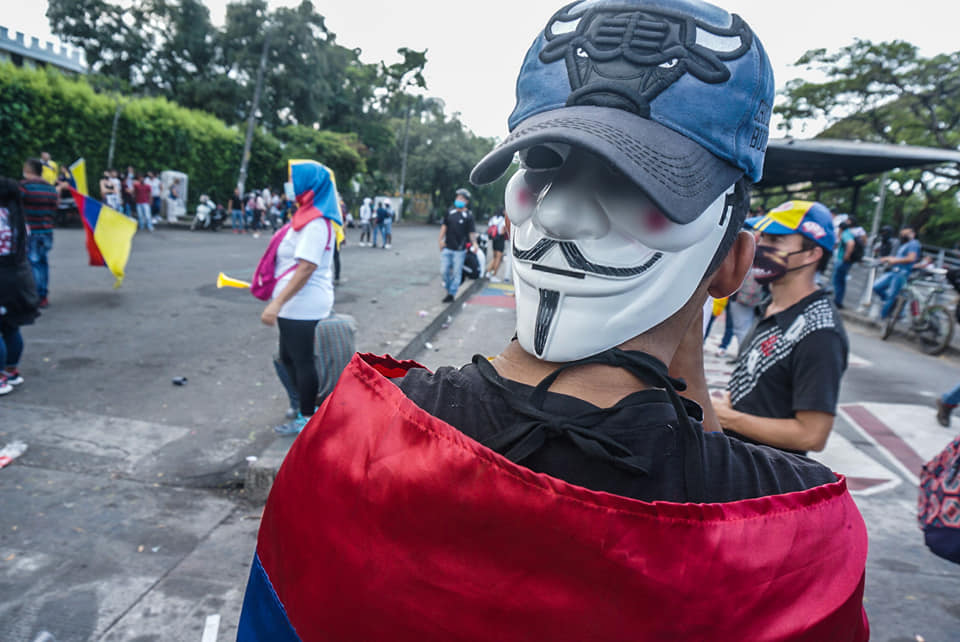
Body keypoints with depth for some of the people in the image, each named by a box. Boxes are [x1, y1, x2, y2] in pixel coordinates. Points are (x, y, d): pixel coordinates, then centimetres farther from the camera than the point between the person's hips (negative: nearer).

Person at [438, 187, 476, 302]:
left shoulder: (468, 216, -4)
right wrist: (441, 240, 5)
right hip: (447, 248, 4)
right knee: (444, 271, 6)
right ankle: (448, 287, 30)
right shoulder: (450, 212, 7)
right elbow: (444, 226, 13)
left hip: (459, 250, -4)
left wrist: (474, 243, -23)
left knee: (456, 272, 3)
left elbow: (472, 232, -7)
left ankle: (452, 294, 14)